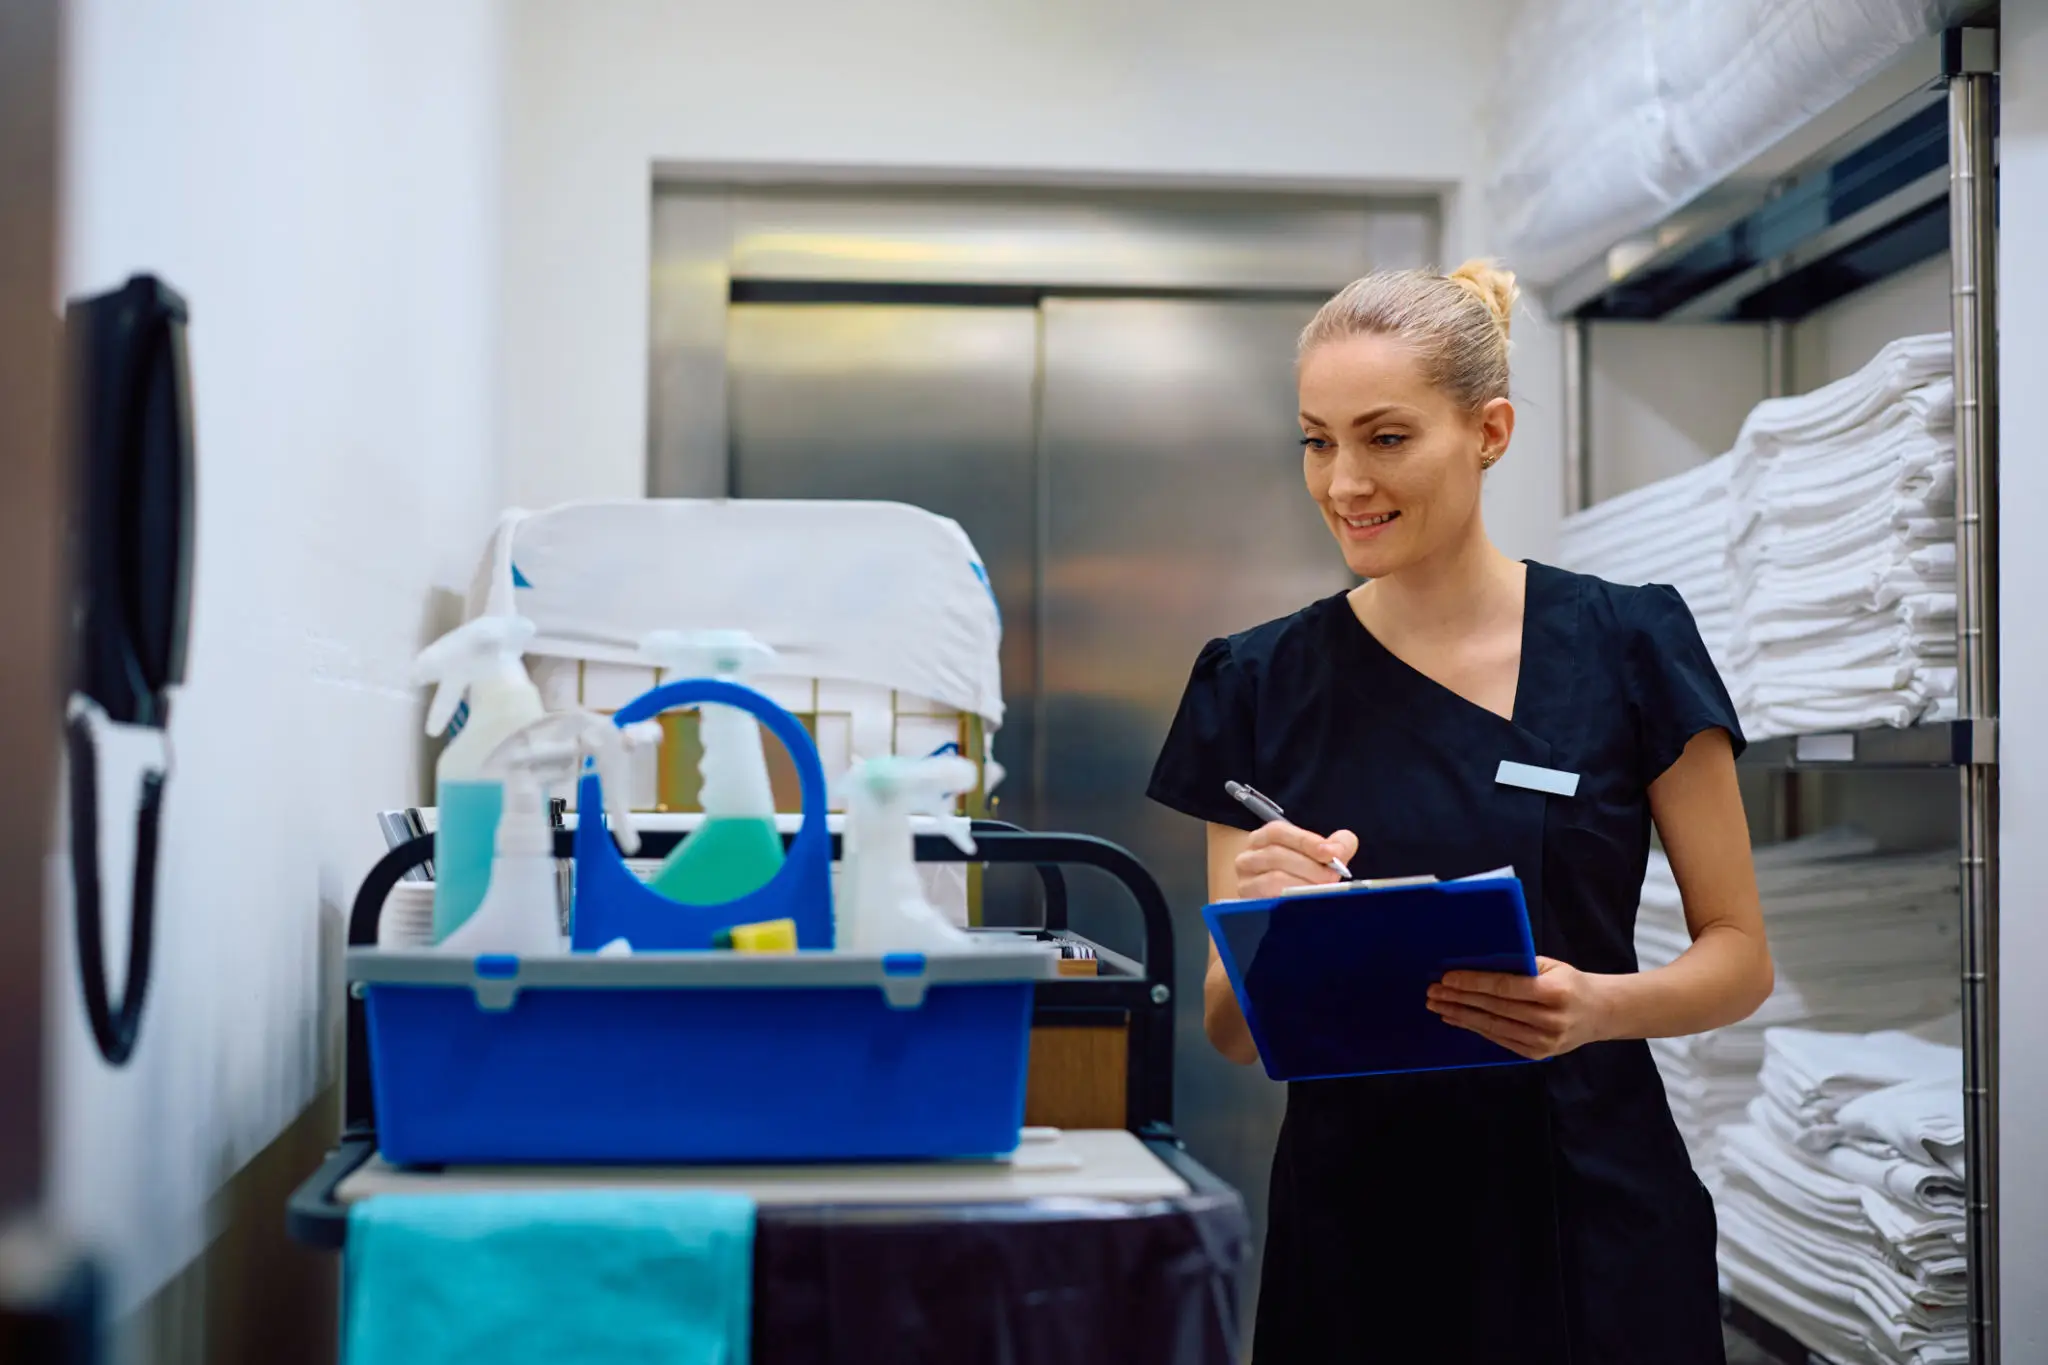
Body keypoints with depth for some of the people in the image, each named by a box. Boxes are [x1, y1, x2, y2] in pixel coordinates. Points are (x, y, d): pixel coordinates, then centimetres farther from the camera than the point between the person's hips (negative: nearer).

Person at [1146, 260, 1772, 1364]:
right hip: (1350, 1221, 2)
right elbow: (1234, 1035, 2)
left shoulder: (1628, 648, -4)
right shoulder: (1260, 684, 1)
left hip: (1589, 1220, -1)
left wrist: (1599, 1005, -20)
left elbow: (1740, 953, 0)